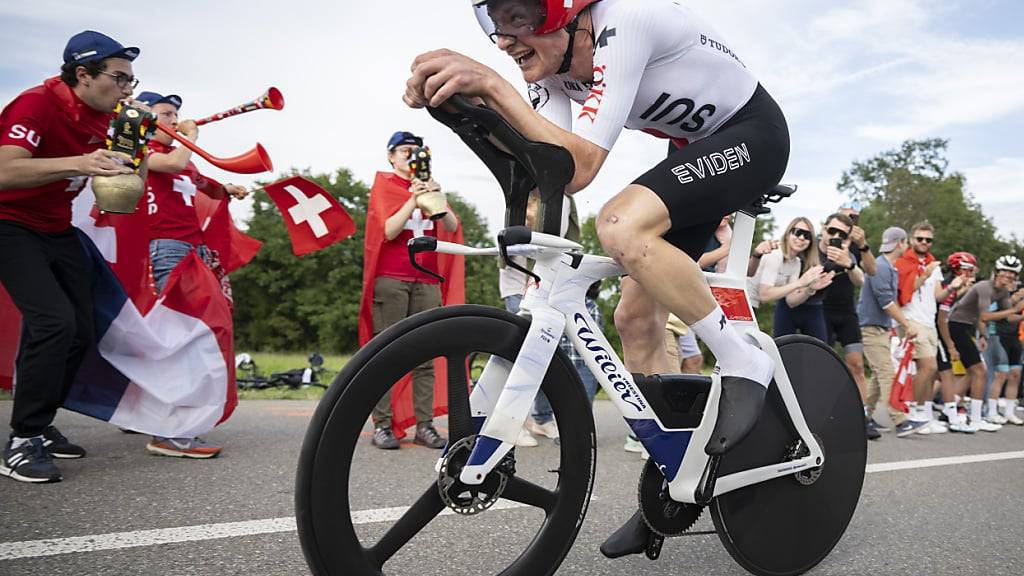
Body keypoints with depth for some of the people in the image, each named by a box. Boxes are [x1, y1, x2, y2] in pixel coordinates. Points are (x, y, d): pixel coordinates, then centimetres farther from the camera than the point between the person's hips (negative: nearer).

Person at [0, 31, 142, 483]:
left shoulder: (106, 118, 1)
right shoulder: (37, 104, -21)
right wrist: (76, 163, -48)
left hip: (58, 231, 8)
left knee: (80, 334, 4)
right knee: (54, 321, -23)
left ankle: (38, 427, 20)